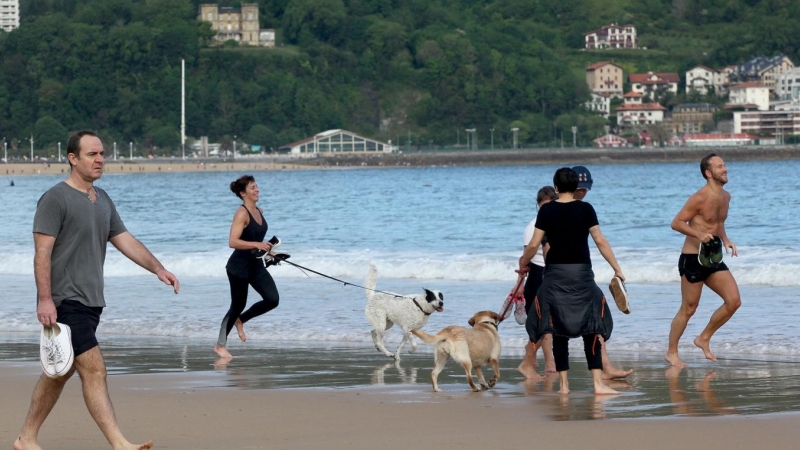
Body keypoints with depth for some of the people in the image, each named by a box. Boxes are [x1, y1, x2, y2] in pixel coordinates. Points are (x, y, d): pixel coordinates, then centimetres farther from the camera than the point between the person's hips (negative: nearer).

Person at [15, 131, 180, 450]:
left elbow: (125, 240, 15)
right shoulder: (55, 199, -10)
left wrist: (157, 269, 1)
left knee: (59, 373, 14)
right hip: (65, 301, -9)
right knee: (93, 369, -14)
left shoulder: (102, 200, 16)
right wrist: (44, 299, -21)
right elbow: (42, 252, -14)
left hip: (90, 302, 9)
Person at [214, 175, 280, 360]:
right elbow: (233, 242, -27)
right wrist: (257, 245, -32)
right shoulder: (241, 213, -18)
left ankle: (240, 320, 20)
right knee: (238, 304, 1)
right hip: (239, 266, -8)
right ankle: (220, 346, 18)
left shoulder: (259, 211, 8)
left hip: (256, 265, 8)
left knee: (272, 300, -4)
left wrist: (267, 250, 13)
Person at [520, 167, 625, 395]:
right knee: (590, 329, 2)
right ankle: (598, 383, -6)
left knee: (559, 332, 8)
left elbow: (534, 244, -1)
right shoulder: (585, 209, -2)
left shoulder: (547, 210, 0)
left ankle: (564, 384, 8)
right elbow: (600, 241, -4)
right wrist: (617, 268, 2)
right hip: (581, 273, -1)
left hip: (555, 274, 1)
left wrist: (523, 264, 17)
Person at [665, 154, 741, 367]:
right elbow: (676, 223, -17)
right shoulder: (700, 198, -17)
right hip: (693, 259, -8)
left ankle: (704, 339, 16)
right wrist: (699, 234, -30)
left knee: (734, 301, -1)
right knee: (688, 309, 0)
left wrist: (725, 240, 7)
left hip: (714, 259, 8)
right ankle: (671, 353, 15)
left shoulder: (725, 197, 9)